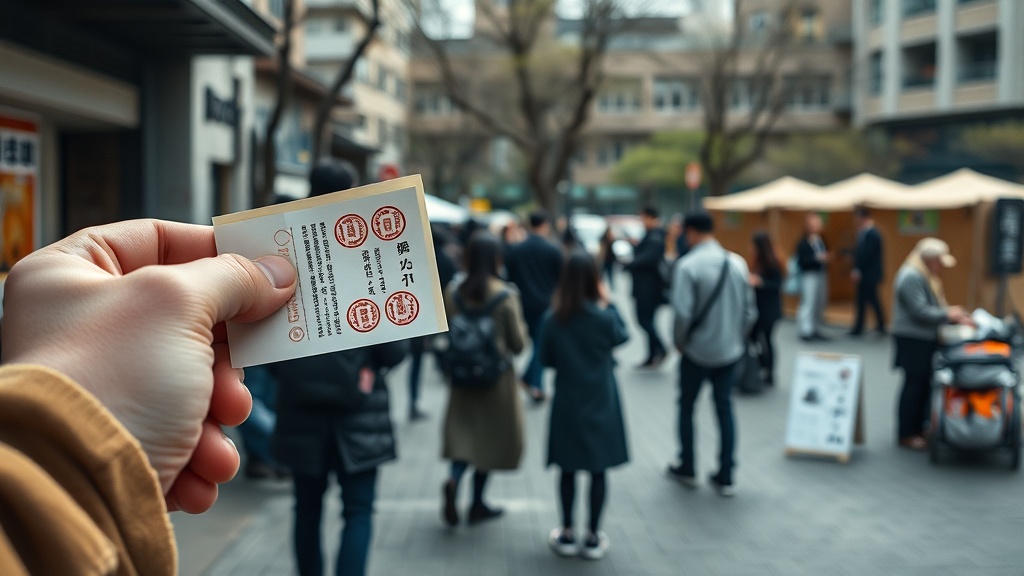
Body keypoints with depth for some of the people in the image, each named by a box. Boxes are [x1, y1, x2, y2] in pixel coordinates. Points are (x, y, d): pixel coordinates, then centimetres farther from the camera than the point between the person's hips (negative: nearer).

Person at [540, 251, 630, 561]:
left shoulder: (554, 319, -9)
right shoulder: (603, 316, -14)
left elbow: (546, 359, 1)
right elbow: (621, 336, 7)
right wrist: (608, 302, 7)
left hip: (567, 404, 2)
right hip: (600, 403, -2)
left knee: (568, 470, 13)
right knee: (598, 471, 8)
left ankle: (567, 534, 21)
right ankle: (593, 537, 14)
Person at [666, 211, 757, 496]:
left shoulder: (688, 265, -17)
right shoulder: (737, 263, -1)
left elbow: (683, 312, -21)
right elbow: (750, 310, 2)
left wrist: (680, 341, -4)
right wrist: (737, 338, 14)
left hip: (697, 350, -4)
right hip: (729, 351, 4)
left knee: (687, 407, 15)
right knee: (724, 409, 12)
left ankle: (687, 469, 24)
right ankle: (725, 477, 15)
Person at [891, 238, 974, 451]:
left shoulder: (927, 276, 16)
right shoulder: (911, 277, -18)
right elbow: (920, 311, -23)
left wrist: (954, 313, 5)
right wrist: (948, 315, -16)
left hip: (926, 339, 10)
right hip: (913, 340, -10)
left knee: (924, 385, 11)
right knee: (914, 385, -5)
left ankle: (918, 428, 20)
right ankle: (906, 435, 1)